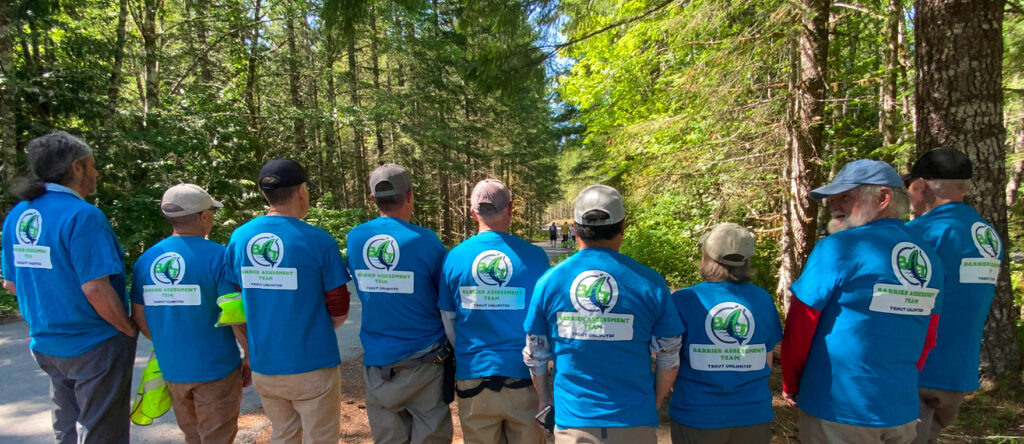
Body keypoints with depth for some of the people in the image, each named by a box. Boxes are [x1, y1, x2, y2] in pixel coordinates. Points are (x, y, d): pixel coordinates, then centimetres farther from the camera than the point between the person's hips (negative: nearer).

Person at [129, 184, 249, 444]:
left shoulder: (146, 259, 0)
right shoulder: (217, 256, -17)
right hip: (215, 370, -5)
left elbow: (139, 317, 7)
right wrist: (252, 355, -5)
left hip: (172, 369, 5)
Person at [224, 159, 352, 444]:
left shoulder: (238, 238, -2)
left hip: (263, 365, 5)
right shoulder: (318, 241, -14)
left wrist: (250, 352, 17)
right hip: (312, 366, -5)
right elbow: (339, 313, -9)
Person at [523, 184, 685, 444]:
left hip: (573, 421, 1)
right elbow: (669, 359, -1)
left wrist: (543, 400, 19)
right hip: (634, 422, 0)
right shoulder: (649, 284, -9)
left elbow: (535, 356, 3)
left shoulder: (549, 282, -7)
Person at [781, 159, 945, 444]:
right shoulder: (929, 258, 3)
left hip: (837, 411, -6)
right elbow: (926, 340, 10)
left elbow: (798, 328, -14)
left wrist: (790, 385, 0)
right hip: (903, 412, 6)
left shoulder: (837, 249, -16)